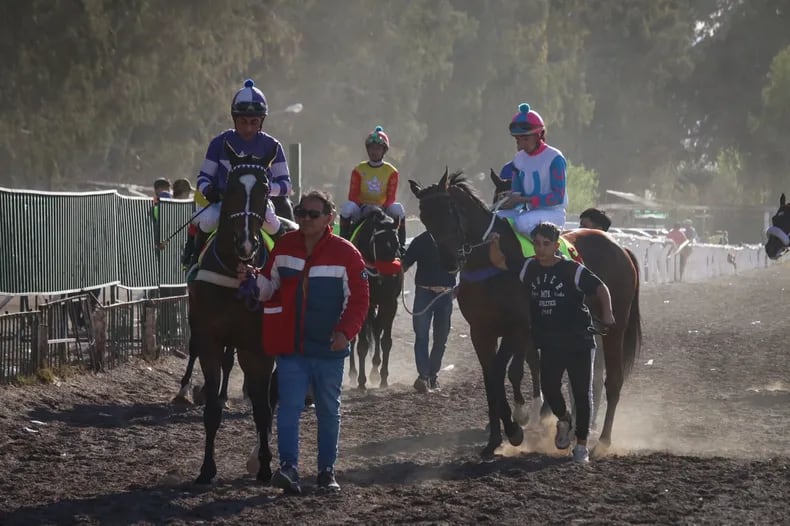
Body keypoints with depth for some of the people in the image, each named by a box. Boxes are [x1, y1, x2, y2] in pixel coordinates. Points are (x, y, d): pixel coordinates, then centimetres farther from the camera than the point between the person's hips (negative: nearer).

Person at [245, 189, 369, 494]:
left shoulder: (345, 254, -6)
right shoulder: (283, 247, 3)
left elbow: (358, 300, -5)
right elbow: (268, 288, 11)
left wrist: (345, 332, -17)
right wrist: (252, 281, -11)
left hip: (329, 351, -1)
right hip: (290, 348, 1)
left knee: (329, 411, 11)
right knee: (289, 407, -11)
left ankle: (327, 470, 20)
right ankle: (288, 467, -17)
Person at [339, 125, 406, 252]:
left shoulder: (391, 171, 0)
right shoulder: (358, 170, 1)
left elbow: (391, 197, -6)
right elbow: (352, 196, -4)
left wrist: (382, 208, -25)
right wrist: (363, 207, -22)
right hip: (361, 210, 0)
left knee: (398, 208, -31)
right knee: (348, 207, -33)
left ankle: (401, 244, -19)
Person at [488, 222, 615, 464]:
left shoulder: (573, 270, -13)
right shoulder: (528, 268, 1)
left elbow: (600, 288, -18)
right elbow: (498, 261, 6)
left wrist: (607, 313, -35)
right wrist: (495, 243, -15)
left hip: (579, 342, -3)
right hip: (549, 344, 4)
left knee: (582, 393, 3)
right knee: (549, 389, 2)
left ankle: (581, 445, 15)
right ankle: (563, 419, 36)